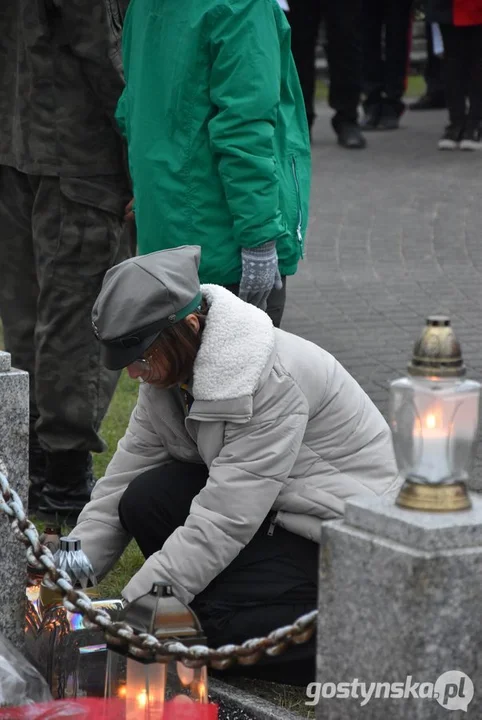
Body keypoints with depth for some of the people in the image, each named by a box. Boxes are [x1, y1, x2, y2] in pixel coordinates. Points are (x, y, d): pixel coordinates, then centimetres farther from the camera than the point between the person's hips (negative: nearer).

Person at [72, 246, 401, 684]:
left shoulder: (275, 378, -30)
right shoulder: (172, 371, -4)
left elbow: (226, 517, -32)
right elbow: (121, 483, 0)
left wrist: (133, 610, -30)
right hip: (272, 513, 8)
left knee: (215, 616, -25)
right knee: (144, 500, -14)